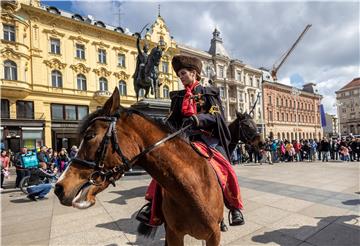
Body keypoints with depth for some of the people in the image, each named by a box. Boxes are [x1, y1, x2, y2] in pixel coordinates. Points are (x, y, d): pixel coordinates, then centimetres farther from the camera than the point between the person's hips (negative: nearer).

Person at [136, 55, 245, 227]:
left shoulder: (208, 93, 8)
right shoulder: (178, 97, 17)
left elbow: (216, 115, -6)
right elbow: (173, 120, 11)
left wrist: (197, 119, -25)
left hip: (207, 137, -3)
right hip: (184, 138, 3)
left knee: (225, 168, -20)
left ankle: (235, 208, 0)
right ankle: (153, 204, -8)